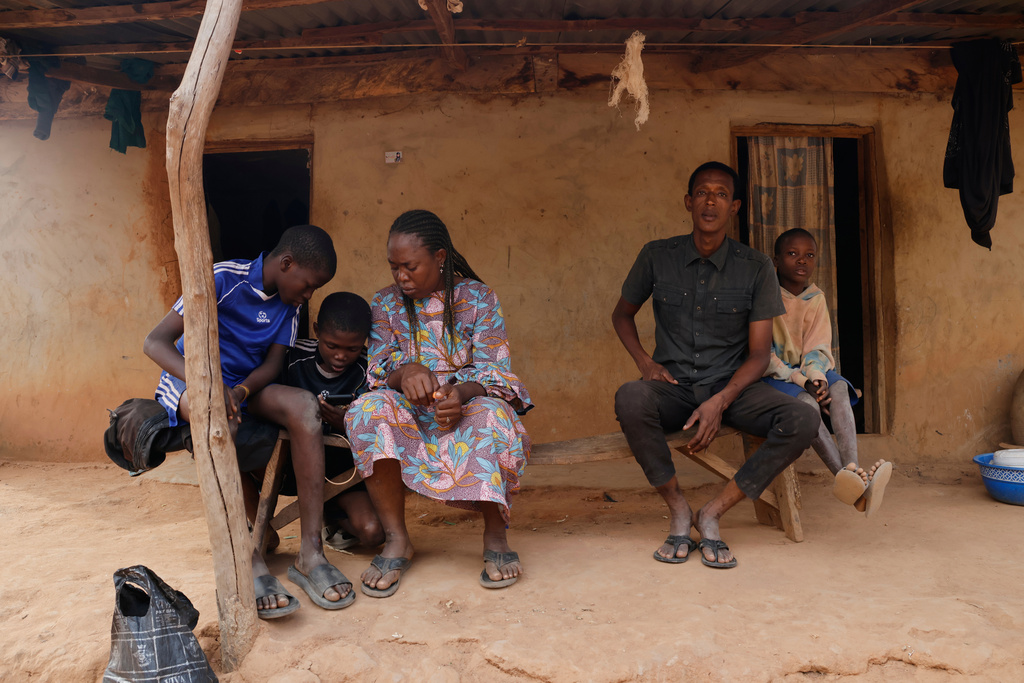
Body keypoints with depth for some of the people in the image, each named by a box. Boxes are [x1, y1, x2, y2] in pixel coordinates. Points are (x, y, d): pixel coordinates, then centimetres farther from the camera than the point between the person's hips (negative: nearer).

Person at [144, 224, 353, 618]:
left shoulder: (289, 303, 4)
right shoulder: (224, 279, -17)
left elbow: (273, 363, -3)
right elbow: (155, 342, -22)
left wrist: (241, 390, -26)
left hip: (245, 384, 5)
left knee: (303, 404, -28)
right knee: (221, 422, -40)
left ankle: (310, 553, -33)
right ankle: (250, 563, -36)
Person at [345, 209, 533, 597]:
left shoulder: (478, 298, 0)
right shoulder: (386, 304, 7)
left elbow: (492, 369, -9)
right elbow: (379, 369, -3)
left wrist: (461, 393, -32)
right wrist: (405, 372, -28)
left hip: (467, 406, -2)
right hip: (411, 415, 2)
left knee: (492, 415, -37)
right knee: (368, 410, -31)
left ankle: (495, 536, -18)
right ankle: (396, 538, -21)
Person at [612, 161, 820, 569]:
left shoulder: (755, 267, -1)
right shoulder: (657, 256, 2)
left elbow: (758, 353, -1)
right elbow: (622, 314, 17)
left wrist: (720, 401, -19)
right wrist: (644, 362, -3)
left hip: (731, 387, 1)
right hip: (673, 386, 0)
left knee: (803, 420, -27)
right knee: (630, 398, -35)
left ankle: (713, 513, -15)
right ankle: (678, 511, -16)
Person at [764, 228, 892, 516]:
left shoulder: (816, 298, 7)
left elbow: (818, 349, 1)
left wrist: (815, 378, -21)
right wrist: (801, 381, -21)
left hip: (807, 370, 5)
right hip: (773, 374, -5)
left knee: (838, 388, -26)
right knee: (806, 401, -33)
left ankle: (852, 468, -44)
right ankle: (846, 479, -41)